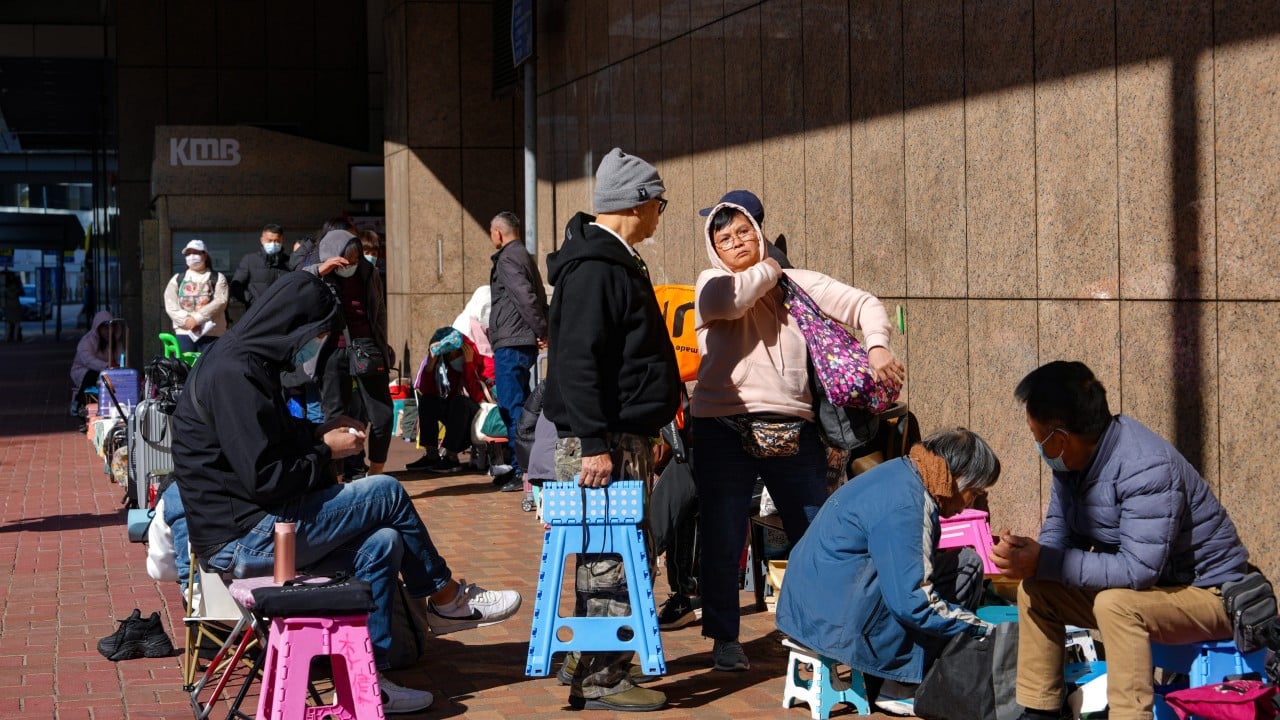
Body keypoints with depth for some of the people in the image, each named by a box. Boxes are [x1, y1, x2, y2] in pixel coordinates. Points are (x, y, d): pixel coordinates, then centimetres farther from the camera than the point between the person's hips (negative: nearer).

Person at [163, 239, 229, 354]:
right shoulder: (177, 279, 17)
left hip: (211, 332, -2)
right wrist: (186, 320, -11)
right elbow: (171, 305, 6)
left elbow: (220, 302, -6)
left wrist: (197, 318, -14)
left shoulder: (217, 278, 9)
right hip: (184, 332, 2)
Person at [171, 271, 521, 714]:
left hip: (252, 526, 10)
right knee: (386, 493, -9)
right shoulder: (233, 374, -20)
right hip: (240, 539, -10)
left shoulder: (245, 363, 13)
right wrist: (326, 452, -9)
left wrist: (318, 432, 9)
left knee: (384, 543, 2)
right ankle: (447, 599, 11)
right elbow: (263, 478, -24)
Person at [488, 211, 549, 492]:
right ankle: (522, 467, 19)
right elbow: (539, 299, 19)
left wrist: (541, 332, -15)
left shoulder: (507, 259, -11)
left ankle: (522, 470, -10)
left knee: (512, 407, -8)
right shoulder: (525, 256, 20)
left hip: (511, 344, -10)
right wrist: (543, 332, 13)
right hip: (524, 343, 10)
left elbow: (525, 297, -21)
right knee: (519, 407, 14)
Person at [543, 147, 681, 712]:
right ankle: (598, 681, 0)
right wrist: (594, 444, -24)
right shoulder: (594, 269, -16)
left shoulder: (615, 262, 18)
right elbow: (577, 362, -22)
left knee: (622, 559, 15)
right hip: (604, 442, -11)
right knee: (611, 563, -6)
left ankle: (603, 672, 23)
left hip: (625, 437, 11)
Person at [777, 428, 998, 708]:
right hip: (836, 621, -11)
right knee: (967, 565, -9)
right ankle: (902, 683, -3)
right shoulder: (904, 506, -21)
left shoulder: (902, 473, 10)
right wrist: (983, 632, -15)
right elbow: (913, 603, -25)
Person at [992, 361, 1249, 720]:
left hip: (1209, 594, -9)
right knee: (1035, 590, 0)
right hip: (1149, 587, 9)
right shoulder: (1074, 457, -5)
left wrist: (1043, 563, -33)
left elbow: (1139, 570, -35)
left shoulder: (1146, 468, -31)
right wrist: (1024, 557, -21)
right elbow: (1058, 532, 2)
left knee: (1115, 602, -34)